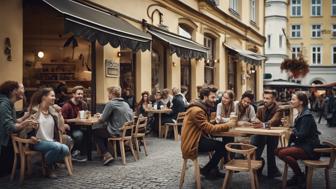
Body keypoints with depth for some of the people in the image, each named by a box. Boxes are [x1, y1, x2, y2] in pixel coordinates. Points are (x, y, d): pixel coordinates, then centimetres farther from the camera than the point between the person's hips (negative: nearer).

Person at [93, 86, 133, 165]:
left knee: (95, 132, 13)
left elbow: (102, 120, -14)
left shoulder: (111, 103, -14)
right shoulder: (126, 104, 8)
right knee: (104, 129, 28)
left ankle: (106, 155, 2)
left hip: (116, 132, -8)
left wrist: (100, 118, 11)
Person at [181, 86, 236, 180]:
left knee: (221, 144, 1)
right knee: (223, 146, -12)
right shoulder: (197, 110, -20)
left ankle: (213, 170, 14)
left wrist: (226, 124, -5)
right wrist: (227, 125, -14)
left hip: (197, 138, 10)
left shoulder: (203, 108, 13)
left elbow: (208, 126, 6)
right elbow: (210, 129, -21)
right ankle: (206, 170, 6)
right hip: (192, 144, -10)